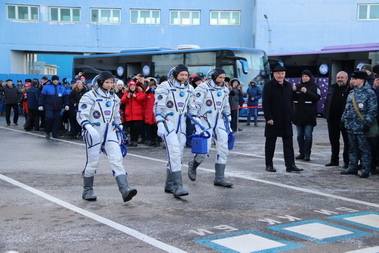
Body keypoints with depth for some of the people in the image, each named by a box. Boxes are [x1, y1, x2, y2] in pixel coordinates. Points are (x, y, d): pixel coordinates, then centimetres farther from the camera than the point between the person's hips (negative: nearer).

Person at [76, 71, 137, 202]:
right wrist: (90, 128, -29)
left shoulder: (114, 98, 12)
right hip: (94, 134, -4)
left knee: (117, 160, -10)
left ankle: (125, 190, -19)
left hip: (110, 133, 5)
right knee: (92, 162, 2)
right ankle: (87, 191, 21)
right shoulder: (89, 96, -7)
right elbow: (81, 115, -13)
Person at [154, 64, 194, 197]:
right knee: (174, 152, -18)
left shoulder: (189, 89, 11)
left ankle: (169, 185, 19)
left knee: (178, 154, 8)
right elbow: (158, 107, -9)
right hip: (167, 122, -6)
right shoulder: (165, 87, -6)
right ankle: (177, 185, -22)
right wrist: (160, 125, -17)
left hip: (181, 123, 6)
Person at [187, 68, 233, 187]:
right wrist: (196, 122, -18)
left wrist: (228, 123, 22)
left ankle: (219, 178, 4)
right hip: (205, 122, -6)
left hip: (219, 122, 6)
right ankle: (193, 165, 24)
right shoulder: (203, 88, -9)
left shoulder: (224, 90, 12)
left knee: (223, 148, -2)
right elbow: (194, 106, -13)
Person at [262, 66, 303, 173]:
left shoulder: (288, 86, 11)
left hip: (286, 120, 5)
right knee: (270, 143, 5)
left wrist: (291, 116, 9)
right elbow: (265, 103, -10)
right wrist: (268, 118, -16)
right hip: (273, 120, -5)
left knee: (288, 143, 2)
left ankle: (290, 165, 3)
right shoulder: (268, 86, -6)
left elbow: (291, 102, 15)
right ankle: (269, 165, 14)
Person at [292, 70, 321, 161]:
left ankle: (307, 153, 0)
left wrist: (307, 92, -23)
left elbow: (317, 97, -14)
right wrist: (293, 91, -9)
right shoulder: (298, 86, 12)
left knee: (308, 135, -7)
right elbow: (292, 98, 10)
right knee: (300, 135, 9)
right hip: (298, 115, 5)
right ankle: (302, 153, 17)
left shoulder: (314, 86, 0)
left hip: (309, 115, -5)